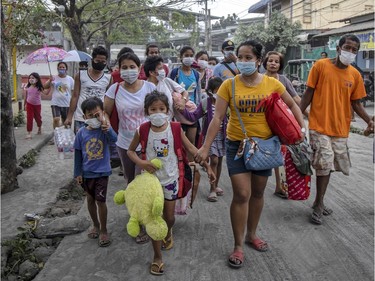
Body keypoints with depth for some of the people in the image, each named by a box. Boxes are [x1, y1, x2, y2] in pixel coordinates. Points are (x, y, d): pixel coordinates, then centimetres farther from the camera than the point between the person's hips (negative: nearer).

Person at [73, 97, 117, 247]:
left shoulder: (104, 129, -12)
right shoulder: (82, 132, -6)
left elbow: (114, 139, -33)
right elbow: (78, 153, 1)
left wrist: (107, 129, -52)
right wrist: (77, 173, 2)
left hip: (102, 172, -3)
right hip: (86, 172, 3)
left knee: (100, 200, -3)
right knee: (90, 199, 16)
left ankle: (104, 230, 16)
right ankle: (96, 225, 37)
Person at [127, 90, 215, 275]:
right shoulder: (143, 131, -11)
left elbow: (191, 148, -3)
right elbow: (130, 151, 2)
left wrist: (207, 166, -4)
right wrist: (141, 163, -17)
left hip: (170, 178, 1)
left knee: (169, 216, 14)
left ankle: (168, 233, 51)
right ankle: (157, 258, 17)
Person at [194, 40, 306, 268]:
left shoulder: (272, 83, -3)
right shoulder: (229, 85, -8)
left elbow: (292, 105, 9)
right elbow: (217, 118, -9)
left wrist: (302, 129, -4)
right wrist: (206, 147, -15)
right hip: (238, 145, -2)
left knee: (258, 192, 14)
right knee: (242, 194, -6)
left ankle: (252, 234, 35)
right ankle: (238, 246, 9)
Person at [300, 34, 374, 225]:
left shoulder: (355, 75, 5)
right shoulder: (321, 66, -6)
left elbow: (355, 103, 10)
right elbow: (308, 94, -2)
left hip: (341, 129, 4)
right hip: (319, 126, -4)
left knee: (327, 166, 12)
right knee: (325, 165, -8)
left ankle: (319, 203, 27)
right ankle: (319, 205, 9)